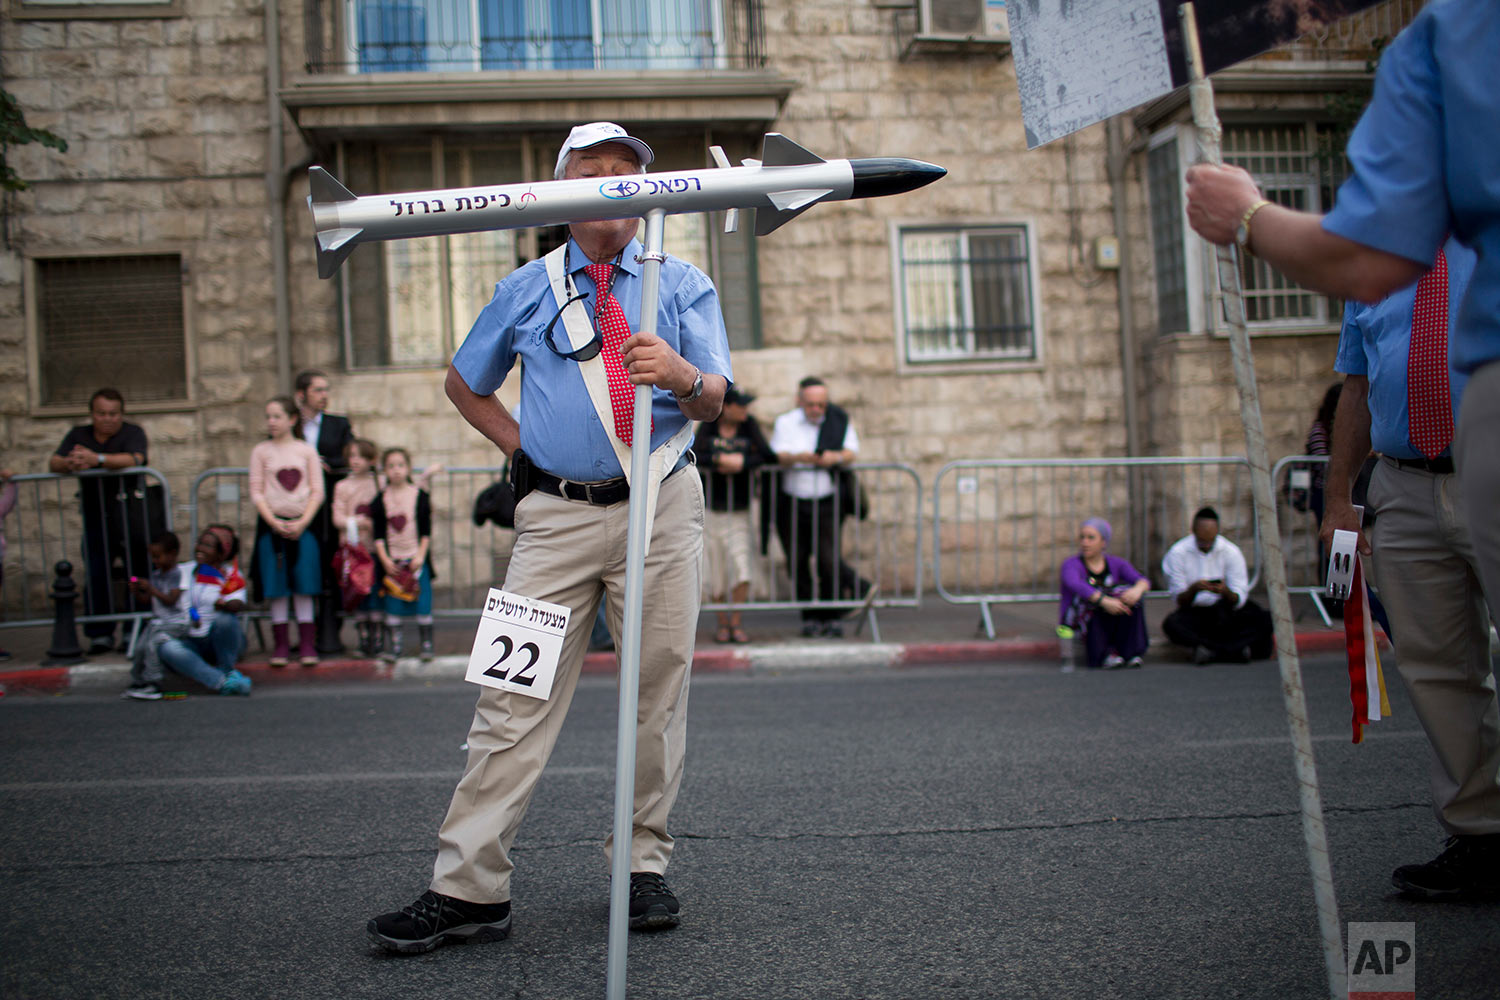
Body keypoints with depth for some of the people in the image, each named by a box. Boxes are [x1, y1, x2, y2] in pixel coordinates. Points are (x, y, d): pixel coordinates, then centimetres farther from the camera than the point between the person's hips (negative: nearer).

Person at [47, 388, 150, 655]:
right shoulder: (78, 435, 11)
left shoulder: (132, 432, -2)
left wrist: (98, 459, -36)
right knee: (96, 575, -7)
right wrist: (68, 464, -25)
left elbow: (134, 459, -22)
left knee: (138, 572, -5)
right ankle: (100, 634, -3)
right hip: (95, 519, 3)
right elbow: (53, 464, 0)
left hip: (129, 515, -3)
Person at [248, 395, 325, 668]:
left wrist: (302, 523, -9)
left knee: (304, 586, -1)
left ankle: (307, 645, 4)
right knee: (277, 587, 1)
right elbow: (256, 492, 1)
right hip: (272, 525, 0)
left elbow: (317, 492, 2)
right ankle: (281, 645, 7)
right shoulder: (261, 451, 5)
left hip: (302, 525, 0)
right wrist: (275, 523, -10)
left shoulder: (306, 450, 5)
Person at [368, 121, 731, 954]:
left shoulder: (682, 285, 9)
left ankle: (644, 867, 17)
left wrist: (681, 375, -27)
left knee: (659, 693, 4)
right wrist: (521, 450, 8)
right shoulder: (525, 291, 12)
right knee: (515, 696, -5)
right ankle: (467, 889, -3)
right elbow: (464, 384, 23)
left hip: (661, 509, 0)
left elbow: (715, 399, -3)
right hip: (558, 512, 0)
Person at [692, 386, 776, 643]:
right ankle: (723, 623, 18)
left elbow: (768, 456, -8)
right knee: (715, 571, 4)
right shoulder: (708, 427, -2)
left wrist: (742, 462, -20)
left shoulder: (750, 426, 1)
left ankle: (736, 622, 0)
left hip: (740, 513, 0)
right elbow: (693, 456, -15)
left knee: (740, 566, -13)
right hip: (712, 512, 0)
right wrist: (720, 459, -24)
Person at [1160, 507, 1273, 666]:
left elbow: (1239, 600, -10)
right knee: (1170, 624, -33)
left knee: (1265, 620, -24)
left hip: (1227, 611, 1)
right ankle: (1235, 651, -31)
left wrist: (1226, 592, -32)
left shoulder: (1231, 551, -6)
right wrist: (1193, 589, -32)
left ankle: (1212, 650, -27)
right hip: (1195, 614, -1)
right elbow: (1180, 601, -10)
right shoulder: (1177, 553, -9)